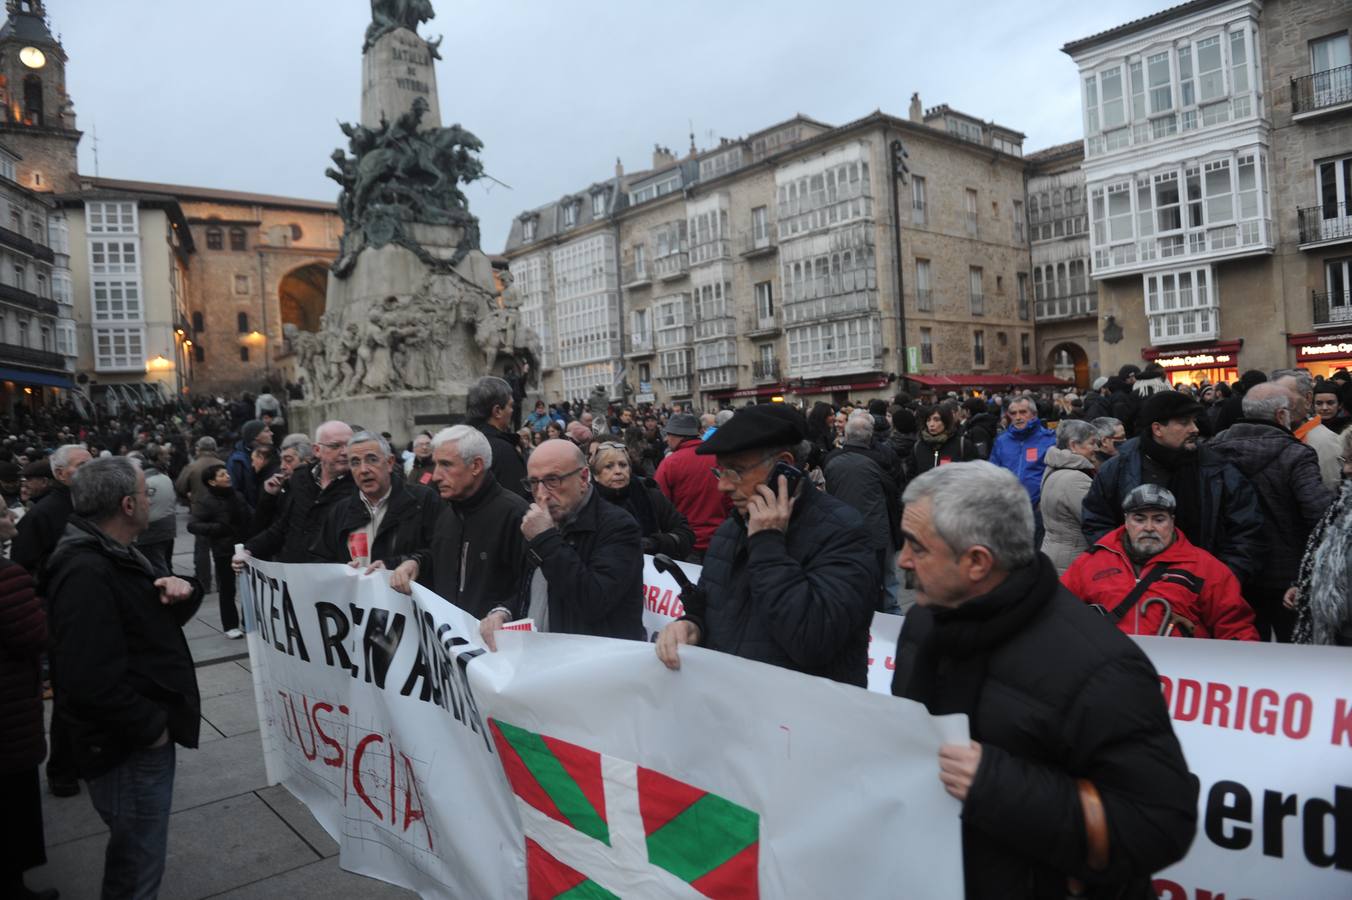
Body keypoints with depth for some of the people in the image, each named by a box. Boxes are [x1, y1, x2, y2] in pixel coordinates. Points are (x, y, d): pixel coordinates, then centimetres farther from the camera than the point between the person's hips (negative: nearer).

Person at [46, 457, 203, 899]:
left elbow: (161, 619, 18)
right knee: (138, 863, 6)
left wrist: (182, 590, -5)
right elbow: (90, 680, -33)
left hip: (145, 736, 10)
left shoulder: (117, 555, 8)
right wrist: (151, 727, -20)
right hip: (128, 748, -10)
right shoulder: (86, 572, -24)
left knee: (135, 852, 27)